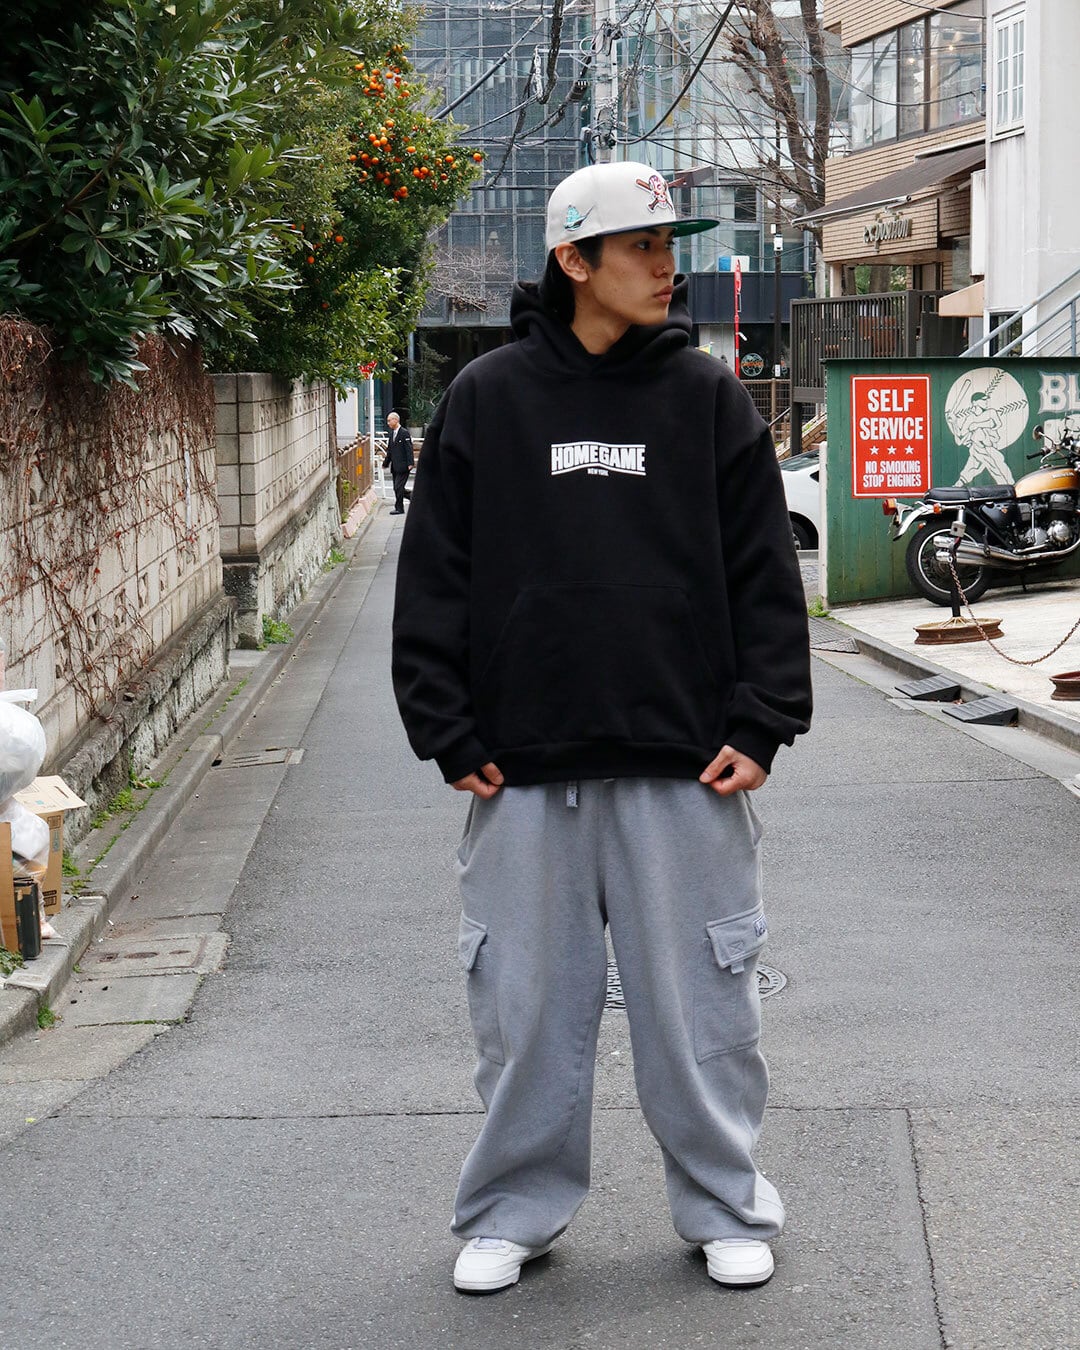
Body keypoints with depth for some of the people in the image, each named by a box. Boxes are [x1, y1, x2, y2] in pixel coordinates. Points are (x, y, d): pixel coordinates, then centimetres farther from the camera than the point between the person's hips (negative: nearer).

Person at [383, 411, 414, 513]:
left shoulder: (404, 433, -9)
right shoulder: (391, 434, 15)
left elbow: (409, 449, -14)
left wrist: (410, 463, -20)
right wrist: (385, 463, 21)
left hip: (402, 466, -8)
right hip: (394, 467, 8)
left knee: (399, 487, -10)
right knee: (397, 488, 8)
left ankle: (399, 508, -5)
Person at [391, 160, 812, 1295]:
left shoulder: (707, 396, 5)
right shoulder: (487, 399, 3)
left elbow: (765, 574, 6)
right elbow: (433, 579, 5)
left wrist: (760, 723, -3)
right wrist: (449, 734, -2)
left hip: (685, 771, 0)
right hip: (524, 771, 0)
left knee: (699, 1003, 6)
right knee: (526, 1005, 8)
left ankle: (724, 1208, 23)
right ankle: (515, 1212, 24)